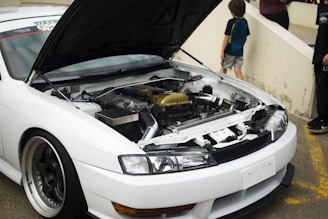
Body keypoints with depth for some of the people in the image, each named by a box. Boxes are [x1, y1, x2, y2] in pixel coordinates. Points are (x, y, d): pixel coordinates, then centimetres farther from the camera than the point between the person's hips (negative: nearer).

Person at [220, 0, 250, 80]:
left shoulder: (232, 22, -16)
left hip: (230, 50, -6)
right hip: (240, 51, 6)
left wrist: (222, 51, -10)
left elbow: (227, 37, -15)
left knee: (223, 68, 12)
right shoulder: (245, 22, 3)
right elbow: (246, 36, 12)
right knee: (238, 70, 7)